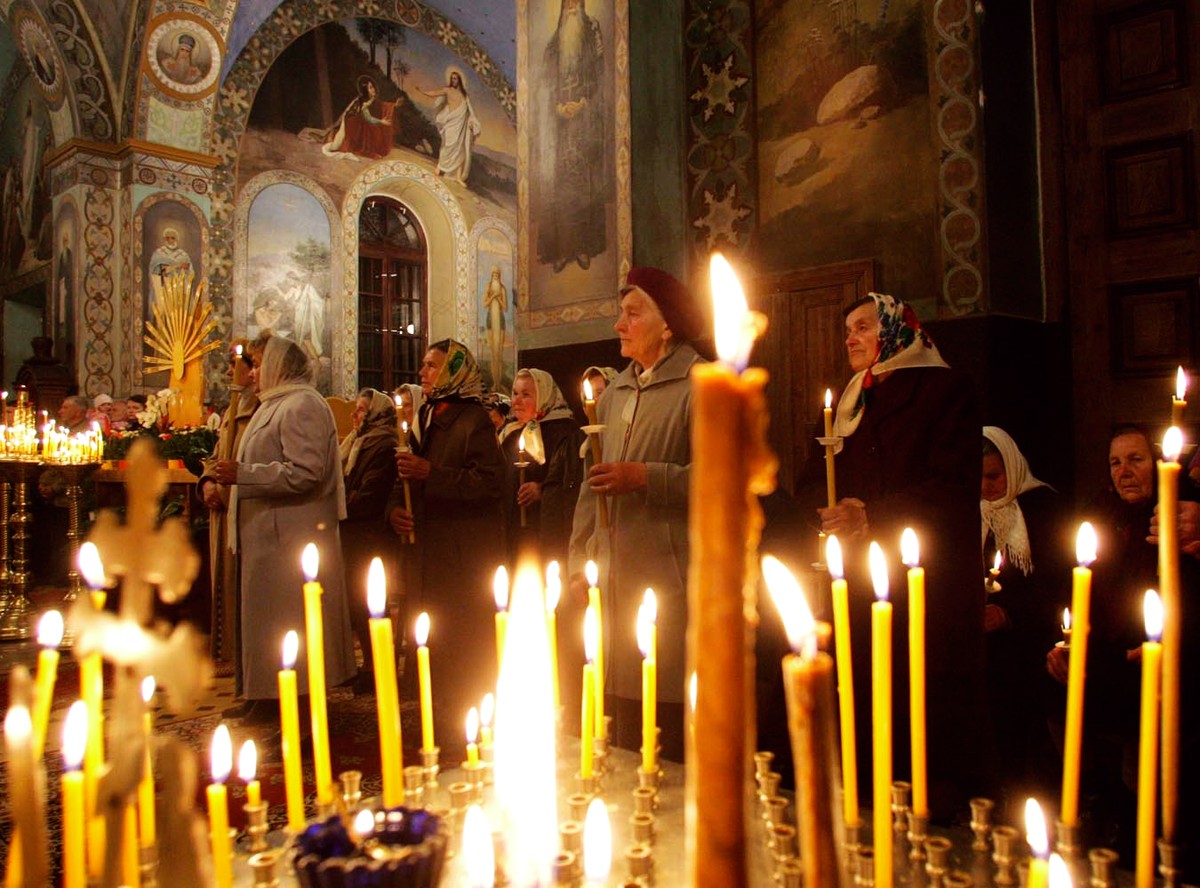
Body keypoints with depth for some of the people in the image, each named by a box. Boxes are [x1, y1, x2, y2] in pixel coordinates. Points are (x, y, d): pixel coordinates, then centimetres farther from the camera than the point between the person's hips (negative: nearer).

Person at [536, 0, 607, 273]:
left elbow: (599, 77, 1)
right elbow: (546, 84, 9)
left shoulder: (593, 32, 8)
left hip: (586, 119, -2)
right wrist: (559, 106, -8)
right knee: (558, 181, -4)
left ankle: (584, 246, 1)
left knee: (585, 182, -4)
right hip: (558, 120, 2)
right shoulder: (554, 44, 14)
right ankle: (561, 249, -2)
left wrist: (582, 103, -11)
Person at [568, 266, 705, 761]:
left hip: (670, 580, -7)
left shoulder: (698, 387, -5)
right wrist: (580, 557, 13)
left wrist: (645, 477, -16)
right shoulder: (614, 394, 19)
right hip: (615, 580, 7)